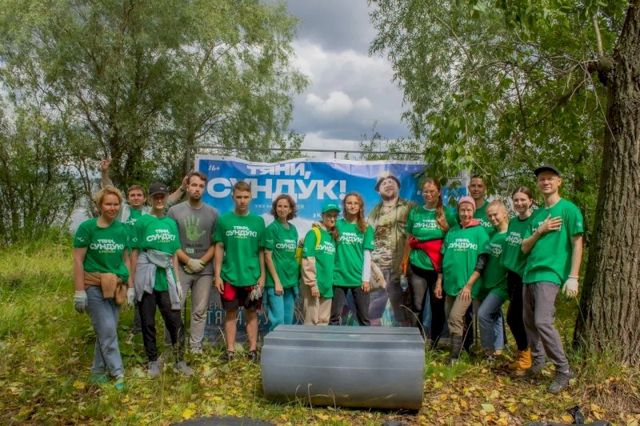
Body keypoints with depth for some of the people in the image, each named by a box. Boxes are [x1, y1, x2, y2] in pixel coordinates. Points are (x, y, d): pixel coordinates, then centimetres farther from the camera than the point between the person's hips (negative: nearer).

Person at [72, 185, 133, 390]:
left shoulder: (122, 229, 5)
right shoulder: (87, 227, -7)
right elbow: (78, 260, -7)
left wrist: (130, 287, 9)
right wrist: (79, 291, -11)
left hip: (115, 287, 5)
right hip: (94, 286, -4)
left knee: (106, 331, 10)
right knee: (107, 330, -7)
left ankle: (98, 372, 24)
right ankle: (118, 373, 3)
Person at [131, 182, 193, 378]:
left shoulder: (171, 223, 8)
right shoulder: (142, 222, -3)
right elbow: (134, 254, -3)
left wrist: (177, 280, 9)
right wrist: (132, 283, -6)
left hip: (166, 279, 3)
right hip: (146, 280, -3)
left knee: (175, 322, 3)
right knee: (148, 323, 8)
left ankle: (180, 361, 17)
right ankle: (153, 362, 23)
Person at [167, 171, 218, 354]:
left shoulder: (213, 213, 5)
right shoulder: (174, 211, 1)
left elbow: (216, 243, 5)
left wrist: (201, 261, -7)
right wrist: (189, 261, -8)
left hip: (205, 269, 2)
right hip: (180, 268, -1)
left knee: (200, 310, 7)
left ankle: (196, 346, 17)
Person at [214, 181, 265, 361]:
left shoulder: (258, 221, 1)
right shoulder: (224, 220, -1)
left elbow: (261, 251, 4)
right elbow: (219, 248, 2)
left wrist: (262, 275, 1)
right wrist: (217, 275, -3)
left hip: (252, 276, 1)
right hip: (229, 276, 0)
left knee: (252, 312, 9)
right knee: (231, 312, 8)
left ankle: (253, 349, 19)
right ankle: (230, 350, 18)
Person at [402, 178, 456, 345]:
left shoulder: (447, 213, 0)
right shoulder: (415, 212, 5)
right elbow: (409, 240, 10)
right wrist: (405, 262, 7)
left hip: (439, 268, -1)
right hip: (418, 267, 1)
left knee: (438, 306, 7)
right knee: (417, 307, 6)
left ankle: (434, 343, 21)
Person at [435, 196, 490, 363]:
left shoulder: (480, 232, -2)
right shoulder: (452, 232, 9)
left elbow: (482, 261, -7)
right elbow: (443, 258, 12)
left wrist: (469, 284, -13)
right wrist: (439, 283, 7)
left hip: (467, 285, -5)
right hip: (450, 284, 5)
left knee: (455, 317, -15)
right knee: (450, 319, 10)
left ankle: (454, 358, -9)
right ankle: (459, 349, 27)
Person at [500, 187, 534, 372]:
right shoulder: (512, 222, 10)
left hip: (526, 275, -7)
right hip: (512, 273, 7)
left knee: (513, 316, -5)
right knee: (517, 317, 11)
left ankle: (525, 355, 11)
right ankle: (524, 353, 24)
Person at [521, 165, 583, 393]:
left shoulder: (569, 209, -2)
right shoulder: (537, 214, 16)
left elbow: (577, 244, -8)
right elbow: (525, 248, 13)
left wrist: (573, 277, -15)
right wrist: (540, 231, -5)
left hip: (549, 274, -7)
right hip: (529, 274, 7)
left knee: (542, 322, -16)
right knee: (529, 321, 12)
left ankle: (563, 370, -2)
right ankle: (538, 360, 30)